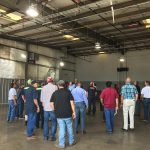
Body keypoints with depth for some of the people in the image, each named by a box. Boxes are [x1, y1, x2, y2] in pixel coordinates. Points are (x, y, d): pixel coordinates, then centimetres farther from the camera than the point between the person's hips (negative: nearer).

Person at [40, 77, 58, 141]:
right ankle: (52, 136, 9)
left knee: (46, 122, 14)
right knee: (54, 122, 8)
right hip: (53, 107, -4)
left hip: (46, 107, 4)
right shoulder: (55, 87, -9)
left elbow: (41, 98, 6)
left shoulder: (43, 87, 3)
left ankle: (45, 136, 20)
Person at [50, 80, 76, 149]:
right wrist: (73, 112, -1)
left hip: (59, 114, 1)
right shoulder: (68, 92, -3)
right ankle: (71, 142, 27)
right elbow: (72, 102, -7)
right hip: (68, 113, -1)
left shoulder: (55, 93, 2)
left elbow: (51, 104, 2)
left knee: (61, 129, 8)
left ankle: (61, 144, 15)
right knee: (69, 128, 14)